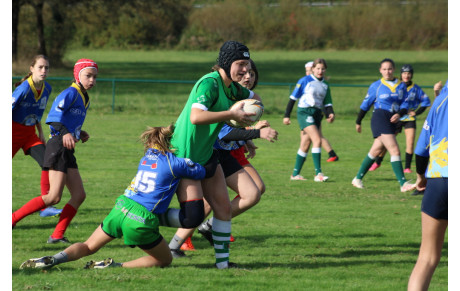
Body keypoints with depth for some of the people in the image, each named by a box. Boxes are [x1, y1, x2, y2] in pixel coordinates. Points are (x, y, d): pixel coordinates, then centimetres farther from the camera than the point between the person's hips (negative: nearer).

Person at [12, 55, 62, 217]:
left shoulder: (46, 89, 2)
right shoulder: (24, 89, -20)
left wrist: (41, 133, 15)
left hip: (30, 133, 6)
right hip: (14, 131, -6)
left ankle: (45, 207, -7)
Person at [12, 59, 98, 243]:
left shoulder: (84, 98, 20)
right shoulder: (70, 93, -9)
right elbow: (54, 115, -24)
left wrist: (79, 133, 13)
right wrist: (65, 133, -38)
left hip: (68, 151, 10)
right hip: (58, 146, -10)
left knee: (79, 195, 2)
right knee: (54, 197, -15)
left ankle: (57, 235, 2)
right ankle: (13, 218, -8)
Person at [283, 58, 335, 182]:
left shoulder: (325, 85, 14)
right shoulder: (305, 81, -3)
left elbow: (327, 103, 15)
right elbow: (293, 98, -1)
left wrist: (330, 113, -6)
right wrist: (287, 115, -3)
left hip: (317, 114, 6)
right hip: (304, 112, -6)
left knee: (305, 146, 9)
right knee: (317, 140, -20)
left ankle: (295, 174, 17)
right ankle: (318, 173, -21)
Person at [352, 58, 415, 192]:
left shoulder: (401, 86, 11)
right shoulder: (376, 86, 1)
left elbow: (405, 104, 8)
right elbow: (365, 104, 9)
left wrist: (399, 114, -13)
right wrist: (358, 122, 14)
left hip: (392, 121, 5)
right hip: (380, 118, -5)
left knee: (376, 151, 12)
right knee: (394, 150, -16)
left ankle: (358, 178, 26)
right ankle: (403, 183, -20)